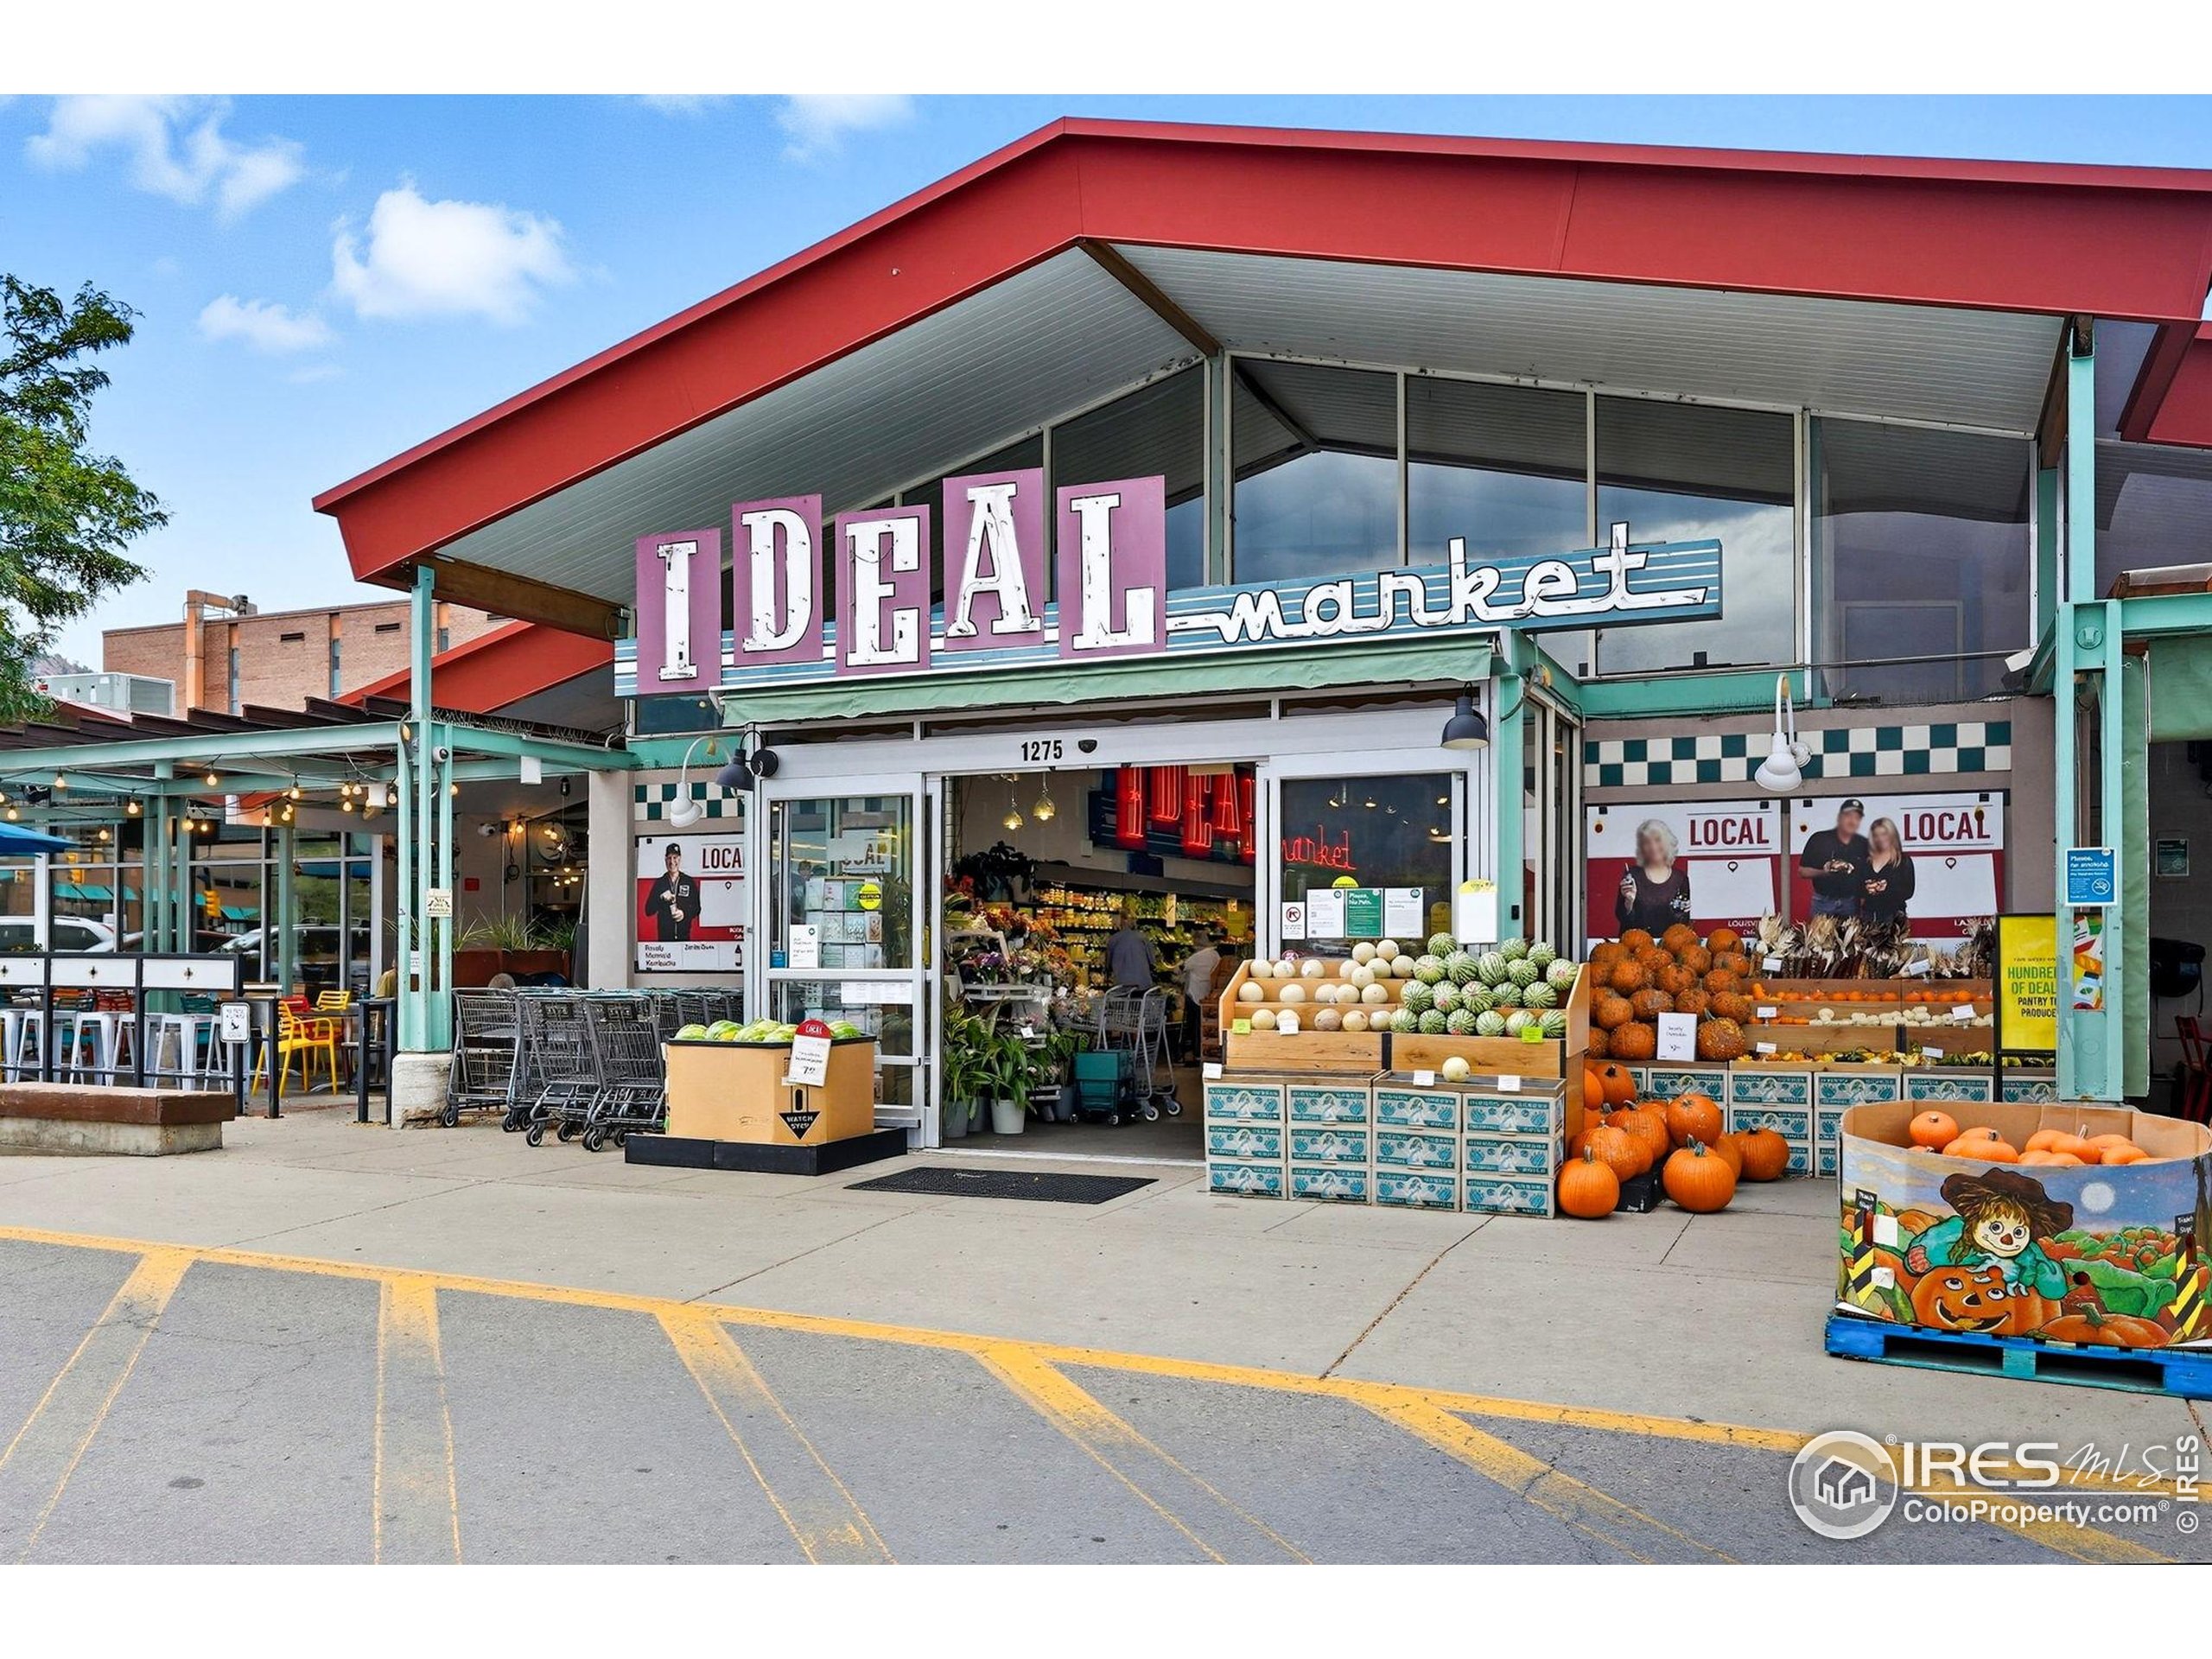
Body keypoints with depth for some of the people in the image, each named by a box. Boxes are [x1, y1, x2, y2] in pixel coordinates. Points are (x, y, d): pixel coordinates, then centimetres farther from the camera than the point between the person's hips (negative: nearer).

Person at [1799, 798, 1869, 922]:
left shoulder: (1864, 845, 5)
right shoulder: (1819, 839, -3)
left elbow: (1868, 876, 13)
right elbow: (1802, 871, -2)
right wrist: (1823, 872, -18)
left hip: (1851, 904, 2)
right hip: (1823, 902, -2)